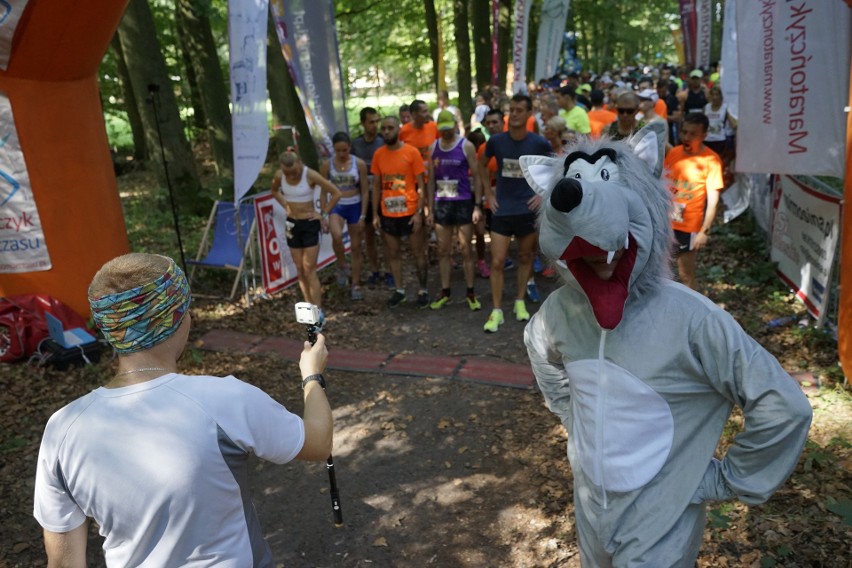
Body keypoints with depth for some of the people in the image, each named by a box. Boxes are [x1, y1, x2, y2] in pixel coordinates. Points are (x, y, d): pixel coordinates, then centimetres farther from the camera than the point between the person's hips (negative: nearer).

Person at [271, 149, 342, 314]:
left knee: (309, 269, -7)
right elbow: (275, 191, 19)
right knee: (299, 269, 9)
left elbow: (336, 193, -14)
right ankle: (309, 305, 20)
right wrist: (286, 205, 4)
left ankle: (318, 311, -1)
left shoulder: (310, 175, -19)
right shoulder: (279, 176, -5)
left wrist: (324, 214, -9)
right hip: (292, 223, 5)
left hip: (310, 223, -5)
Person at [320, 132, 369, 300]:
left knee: (356, 247, 8)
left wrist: (363, 215, -6)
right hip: (336, 206, 0)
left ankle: (356, 285, 23)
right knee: (337, 235, -31)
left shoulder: (359, 164, -7)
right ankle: (342, 267, -3)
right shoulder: (327, 165, -4)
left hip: (355, 206, 0)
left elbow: (365, 191, -3)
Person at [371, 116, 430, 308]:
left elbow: (421, 185, -6)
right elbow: (376, 186, 8)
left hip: (410, 212, -3)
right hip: (388, 214, 4)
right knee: (393, 253, 12)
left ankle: (423, 290, 19)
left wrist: (419, 212, -13)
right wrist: (375, 214, 4)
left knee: (418, 253, 6)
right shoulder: (378, 154, 4)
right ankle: (399, 290, 25)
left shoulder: (412, 152, -7)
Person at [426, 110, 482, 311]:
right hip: (441, 204, 4)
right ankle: (445, 292, 17)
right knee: (443, 250, 8)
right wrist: (430, 209, 6)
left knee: (465, 249, 1)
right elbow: (431, 180, 10)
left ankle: (471, 293, 11)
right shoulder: (434, 148, 7)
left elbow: (476, 176, -4)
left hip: (463, 203, -3)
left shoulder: (466, 146, -3)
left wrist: (477, 206, -10)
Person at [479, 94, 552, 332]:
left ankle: (520, 302, 29)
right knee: (497, 261, -3)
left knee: (525, 257, 13)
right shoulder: (496, 140, -5)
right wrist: (488, 192, 6)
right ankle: (497, 311, 6)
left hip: (528, 209, 0)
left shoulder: (539, 143, -7)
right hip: (502, 209, 0)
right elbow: (482, 164, 14)